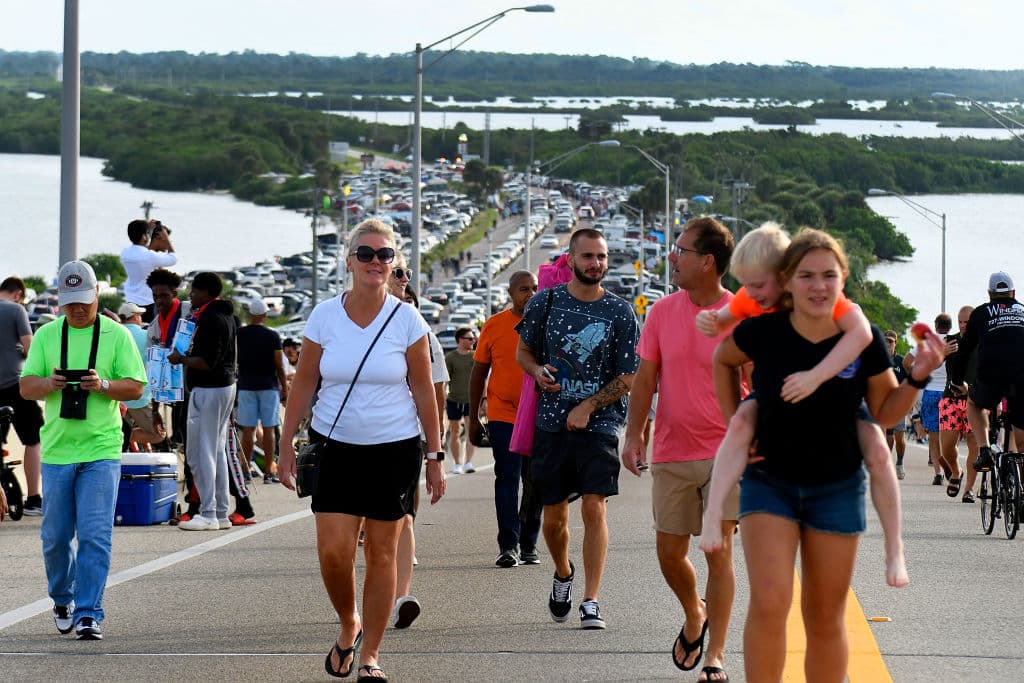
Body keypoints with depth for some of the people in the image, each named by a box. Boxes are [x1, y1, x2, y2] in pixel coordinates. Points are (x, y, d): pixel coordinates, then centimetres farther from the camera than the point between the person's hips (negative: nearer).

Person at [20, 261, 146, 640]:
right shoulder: (46, 335, 9)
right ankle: (62, 600, 31)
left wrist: (103, 385, -18)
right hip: (56, 449, 3)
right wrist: (49, 384, -15)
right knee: (55, 536, 8)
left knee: (95, 535, -10)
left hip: (101, 451, -2)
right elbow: (26, 387, 8)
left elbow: (135, 387, 1)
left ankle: (88, 614, -7)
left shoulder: (116, 335, 2)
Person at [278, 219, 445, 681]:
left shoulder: (406, 320, -3)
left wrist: (435, 456, 0)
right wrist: (286, 447, 2)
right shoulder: (324, 316, -1)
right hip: (335, 447, 1)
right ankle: (348, 626, 20)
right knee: (333, 550, -9)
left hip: (395, 449, 0)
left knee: (381, 553, 3)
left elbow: (423, 391, 2)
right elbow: (303, 385, 5)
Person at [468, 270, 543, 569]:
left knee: (535, 483, 6)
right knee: (507, 479, -7)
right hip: (502, 415, -2)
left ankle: (528, 545, 16)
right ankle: (508, 546, -8)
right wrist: (473, 418, 6)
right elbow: (479, 372, 8)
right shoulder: (494, 325, 2)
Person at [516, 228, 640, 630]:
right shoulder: (545, 303, 3)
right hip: (551, 425, 2)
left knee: (594, 507, -13)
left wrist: (589, 406, -10)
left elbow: (628, 377, 1)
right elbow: (523, 352, 15)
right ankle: (563, 575, 38)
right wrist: (538, 371, -7)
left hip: (599, 425, -2)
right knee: (553, 518, 8)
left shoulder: (620, 313, 0)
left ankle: (591, 602, -9)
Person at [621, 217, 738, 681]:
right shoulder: (663, 312, 3)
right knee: (669, 551, 8)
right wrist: (633, 434, -2)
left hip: (726, 452, -4)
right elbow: (645, 378, 7)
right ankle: (694, 615, 37)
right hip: (671, 453, 4)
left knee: (718, 550, -6)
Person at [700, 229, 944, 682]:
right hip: (769, 482, -1)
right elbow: (723, 360, 9)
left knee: (825, 619, 8)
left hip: (837, 488, 1)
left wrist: (918, 376, -15)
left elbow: (885, 413, 0)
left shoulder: (863, 339, -14)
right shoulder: (763, 332, -16)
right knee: (769, 603, -17)